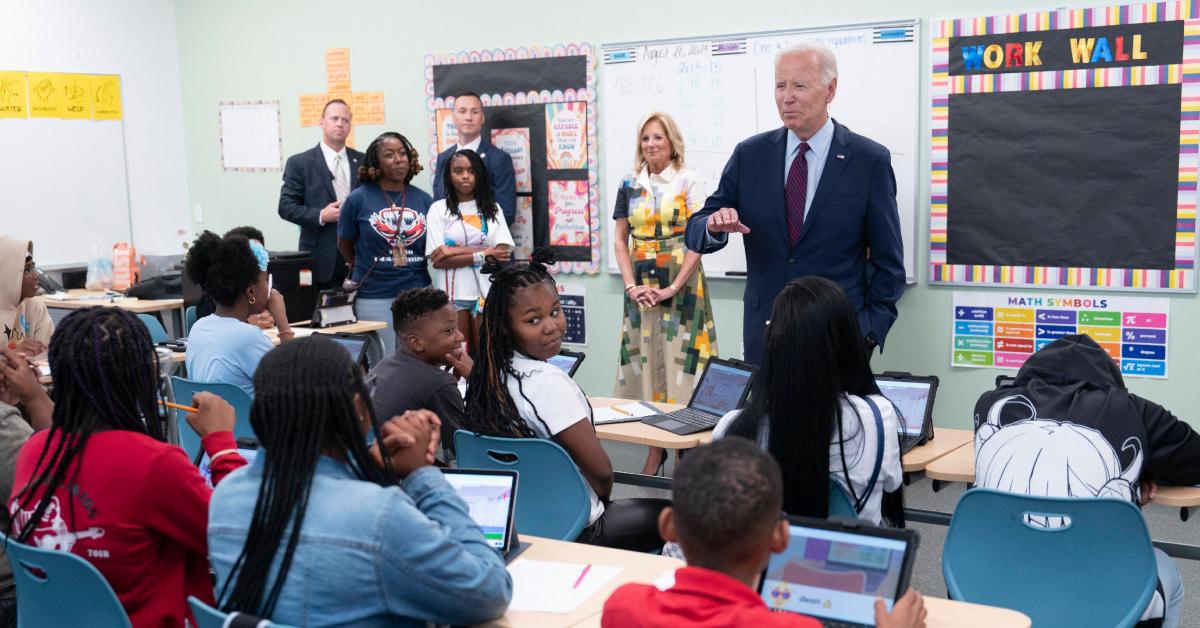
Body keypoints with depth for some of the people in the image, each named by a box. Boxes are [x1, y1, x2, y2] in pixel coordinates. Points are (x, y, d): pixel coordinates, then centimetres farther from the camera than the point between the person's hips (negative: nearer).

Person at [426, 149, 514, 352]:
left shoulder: (492, 208, 10)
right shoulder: (439, 209, 3)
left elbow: (503, 252, -4)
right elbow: (437, 260, -7)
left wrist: (456, 250, -10)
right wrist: (483, 255, -11)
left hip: (486, 292, 1)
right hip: (453, 294, -1)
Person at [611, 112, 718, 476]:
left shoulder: (688, 182, -1)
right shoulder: (630, 185, 10)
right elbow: (620, 240, 9)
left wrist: (673, 287, -15)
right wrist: (631, 285, -4)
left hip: (680, 284, -4)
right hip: (641, 287, 4)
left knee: (679, 359, -5)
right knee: (645, 358, 4)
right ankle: (655, 449, 13)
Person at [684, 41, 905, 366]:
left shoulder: (870, 160, -5)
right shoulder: (750, 154, 2)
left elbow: (888, 261, -1)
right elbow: (696, 233, 3)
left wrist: (869, 332, -8)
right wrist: (715, 225, -20)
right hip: (764, 334, 2)